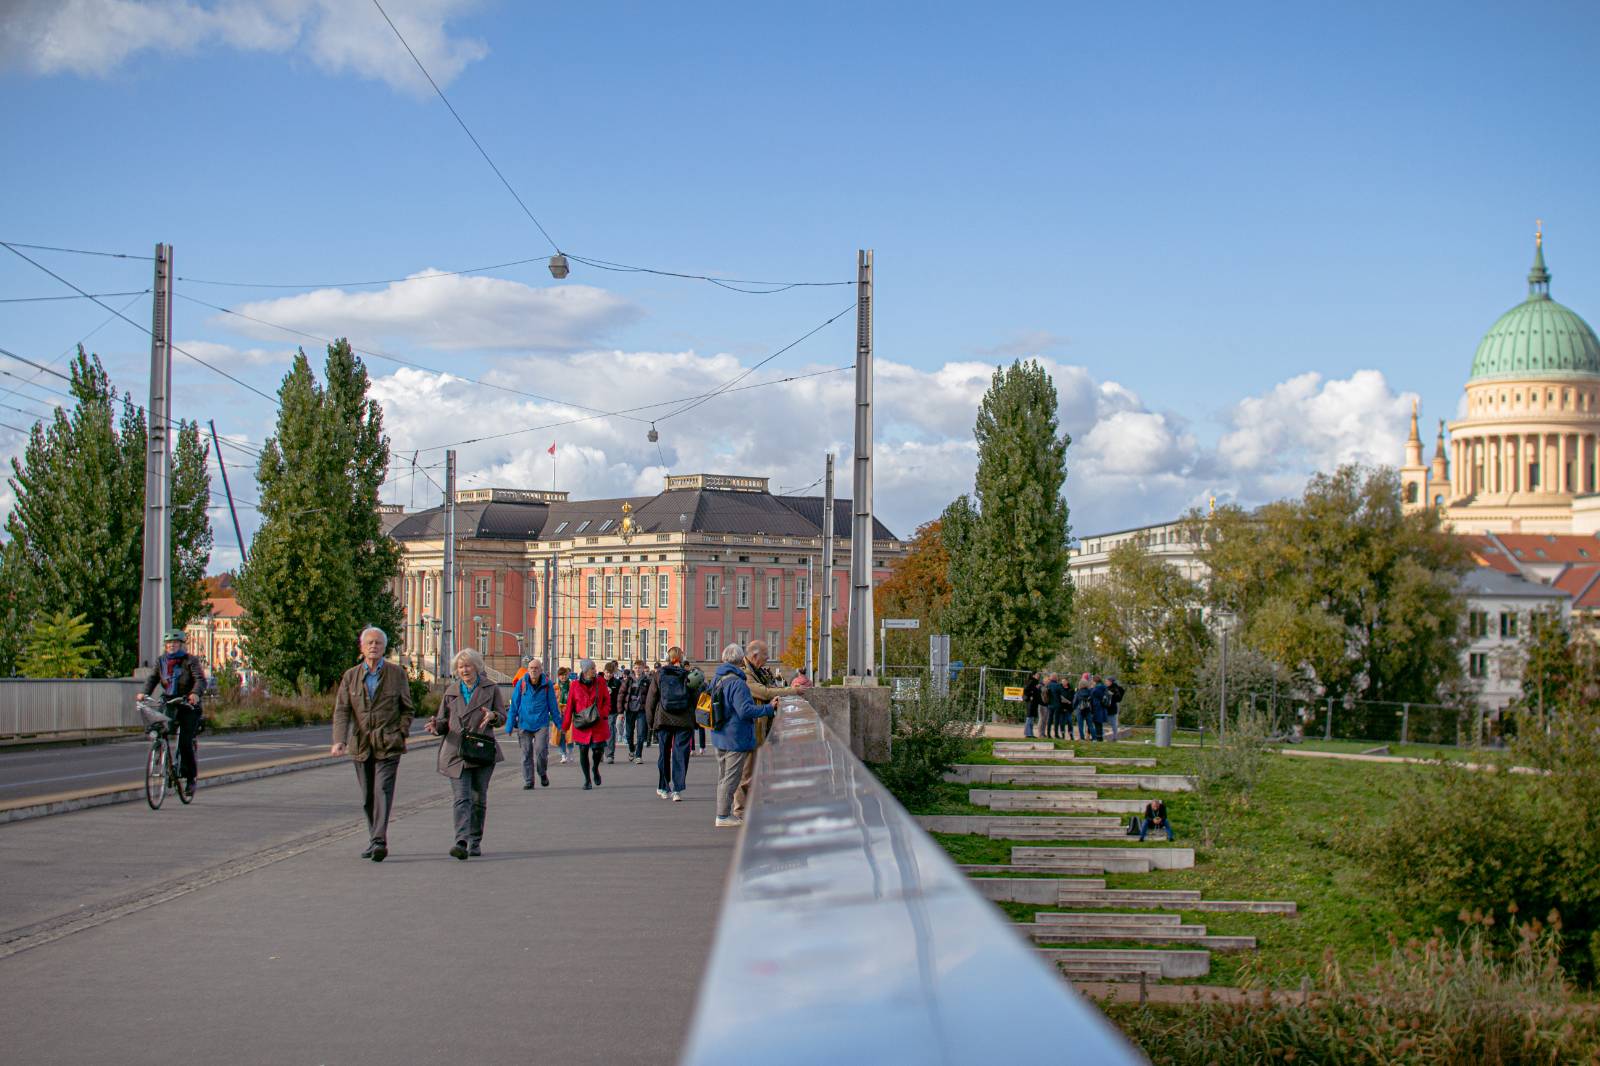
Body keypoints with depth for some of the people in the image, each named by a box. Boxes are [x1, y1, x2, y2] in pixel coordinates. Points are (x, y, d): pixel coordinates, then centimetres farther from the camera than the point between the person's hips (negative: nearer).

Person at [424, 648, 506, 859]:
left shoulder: (491, 689, 7)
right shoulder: (451, 692, 14)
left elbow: (503, 717, 5)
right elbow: (444, 721, 15)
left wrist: (492, 716, -18)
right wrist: (436, 726, -9)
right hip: (456, 752, 1)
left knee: (479, 798, 6)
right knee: (462, 798, -11)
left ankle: (475, 842, 18)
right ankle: (461, 842, -23)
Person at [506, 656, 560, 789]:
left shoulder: (547, 684, -1)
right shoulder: (521, 683, -1)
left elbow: (553, 706, 7)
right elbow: (514, 705, 4)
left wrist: (559, 723, 8)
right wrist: (510, 725, 2)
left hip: (541, 724, -1)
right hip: (524, 724, 1)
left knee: (541, 750, -12)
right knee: (526, 753, 4)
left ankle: (543, 773, 15)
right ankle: (528, 781, 13)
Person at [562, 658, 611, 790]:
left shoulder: (600, 682, 3)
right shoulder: (575, 685, 0)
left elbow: (607, 700, 6)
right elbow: (570, 705, 2)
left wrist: (602, 713, -12)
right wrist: (565, 725, 0)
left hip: (599, 724, 0)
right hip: (582, 724, 0)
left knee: (598, 748, -8)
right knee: (583, 751, 2)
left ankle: (595, 768, 25)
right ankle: (587, 780, 15)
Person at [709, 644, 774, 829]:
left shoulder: (716, 679, 9)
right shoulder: (737, 683, -21)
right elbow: (745, 710, -27)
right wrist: (769, 709, -19)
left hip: (719, 737, 9)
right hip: (736, 738, -9)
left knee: (723, 777, 18)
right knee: (731, 778, -2)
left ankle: (722, 813, 25)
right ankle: (723, 816, 1)